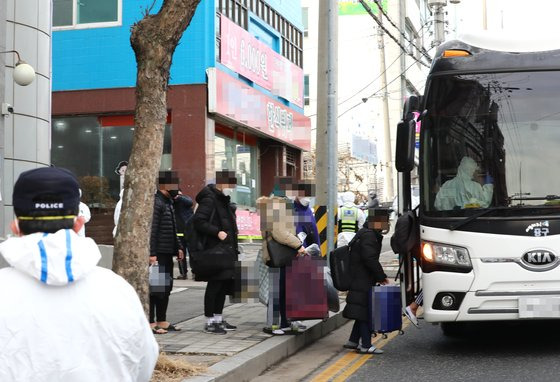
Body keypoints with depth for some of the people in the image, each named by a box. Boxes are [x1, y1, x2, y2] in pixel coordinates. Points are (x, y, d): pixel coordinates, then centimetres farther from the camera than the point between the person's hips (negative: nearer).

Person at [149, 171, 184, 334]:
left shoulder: (168, 202, 18)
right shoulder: (155, 202, -14)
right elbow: (152, 229, -19)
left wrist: (178, 247, 20)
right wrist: (152, 253, -23)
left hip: (167, 253, 10)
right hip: (158, 253, -10)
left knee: (166, 287, 14)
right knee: (155, 288, -5)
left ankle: (162, 321, 22)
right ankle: (150, 322, 1)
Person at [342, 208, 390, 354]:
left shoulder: (371, 234, 19)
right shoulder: (368, 235, -15)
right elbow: (370, 259, -21)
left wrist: (379, 277, 12)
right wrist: (382, 276, -13)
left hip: (362, 280, 11)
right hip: (362, 281, -11)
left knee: (363, 312, 15)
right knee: (365, 311, -7)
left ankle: (353, 341, 22)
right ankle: (366, 345, -4)